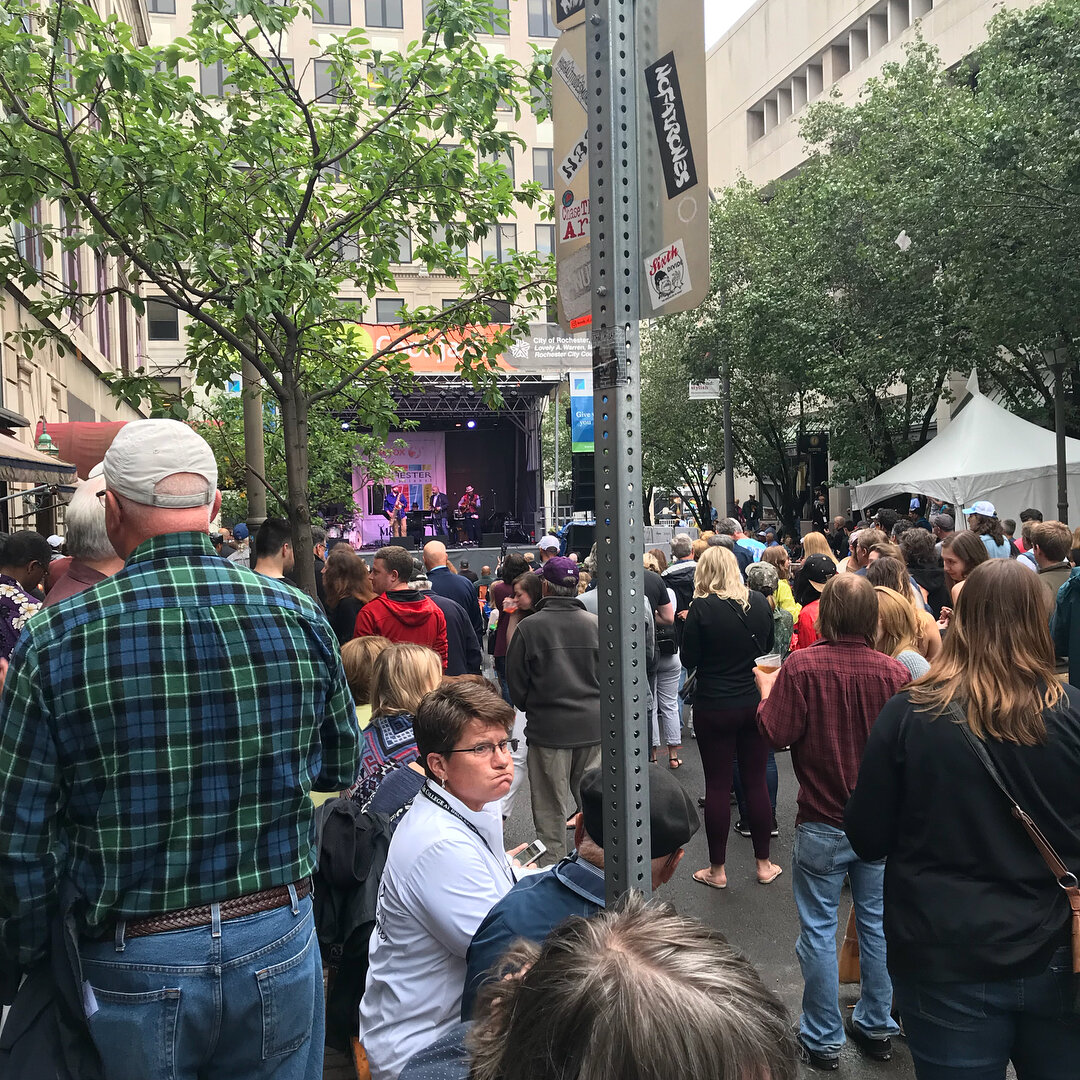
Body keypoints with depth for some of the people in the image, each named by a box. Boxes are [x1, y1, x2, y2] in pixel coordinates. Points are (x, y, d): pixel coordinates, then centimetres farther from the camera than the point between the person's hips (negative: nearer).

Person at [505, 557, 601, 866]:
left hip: (548, 728, -3)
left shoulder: (529, 627, -11)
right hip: (593, 726, 3)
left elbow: (516, 683, -2)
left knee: (551, 809, 8)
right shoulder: (595, 623, -2)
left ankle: (551, 862, 16)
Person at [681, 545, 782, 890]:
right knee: (756, 781, 13)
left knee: (717, 785, 5)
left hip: (714, 707, -4)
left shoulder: (702, 608, -14)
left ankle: (717, 869, 16)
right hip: (756, 703, 4)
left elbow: (689, 660, -9)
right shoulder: (759, 603, -1)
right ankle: (764, 864, 24)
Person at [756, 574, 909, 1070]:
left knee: (819, 930, 10)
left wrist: (767, 693, 1)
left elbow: (777, 733, -16)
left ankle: (823, 1039, 23)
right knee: (877, 924, 19)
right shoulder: (895, 672, -10)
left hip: (822, 825, -3)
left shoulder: (801, 666, -18)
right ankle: (877, 1028, 33)